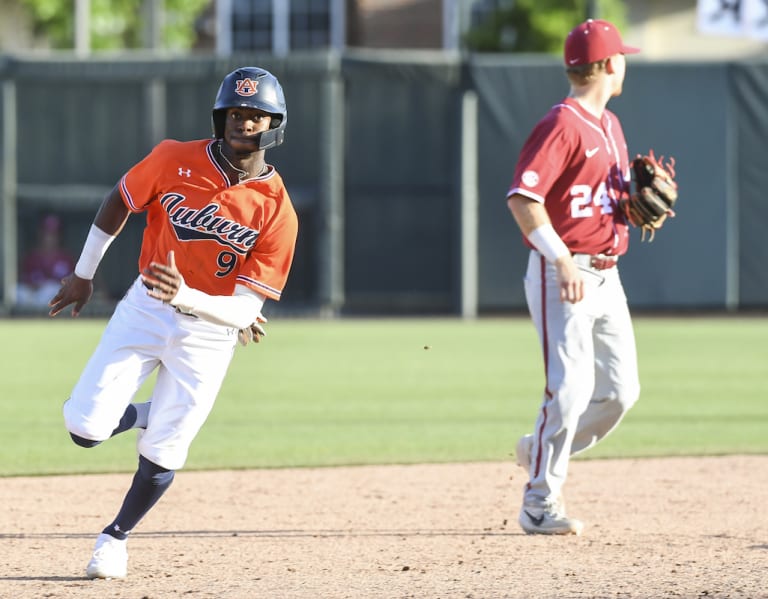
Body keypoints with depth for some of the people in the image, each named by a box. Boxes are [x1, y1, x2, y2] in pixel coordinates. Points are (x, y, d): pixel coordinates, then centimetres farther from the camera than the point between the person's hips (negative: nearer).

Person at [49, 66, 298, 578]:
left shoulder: (278, 211, -15)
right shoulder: (175, 160, -10)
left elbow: (246, 310, -17)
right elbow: (119, 202, 9)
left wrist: (184, 296, -34)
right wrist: (84, 275, 15)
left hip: (210, 332, -1)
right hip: (145, 309, 2)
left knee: (162, 454, 0)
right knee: (85, 428, -10)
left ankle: (116, 538, 28)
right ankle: (154, 413, 23)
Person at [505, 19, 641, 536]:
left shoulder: (610, 126, 16)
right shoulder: (562, 126, -13)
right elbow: (522, 198, -21)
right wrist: (563, 262, -26)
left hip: (606, 275, 9)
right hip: (561, 276, -9)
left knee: (621, 391, 7)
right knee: (571, 388, -13)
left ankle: (542, 453, 26)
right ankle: (540, 504, -5)